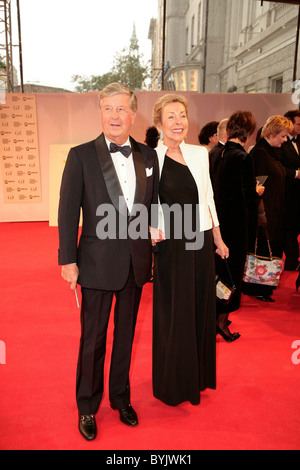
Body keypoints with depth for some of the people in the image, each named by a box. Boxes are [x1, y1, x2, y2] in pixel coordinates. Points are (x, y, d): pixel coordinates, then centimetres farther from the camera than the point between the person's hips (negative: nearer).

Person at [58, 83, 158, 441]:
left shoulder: (148, 156, 6)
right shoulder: (81, 155, -6)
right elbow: (68, 211, -7)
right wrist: (68, 259, -10)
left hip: (136, 262, 4)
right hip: (97, 262, -3)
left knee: (125, 336, 19)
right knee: (93, 340, 11)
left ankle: (121, 398, 41)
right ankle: (87, 407, 34)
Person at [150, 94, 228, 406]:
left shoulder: (200, 154, 6)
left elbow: (208, 200, 11)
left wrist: (218, 239, 13)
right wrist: (152, 231, -23)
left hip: (201, 243, 5)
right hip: (170, 246, -4)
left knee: (201, 308, 15)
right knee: (173, 313, 7)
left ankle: (199, 375, 38)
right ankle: (173, 383, 30)